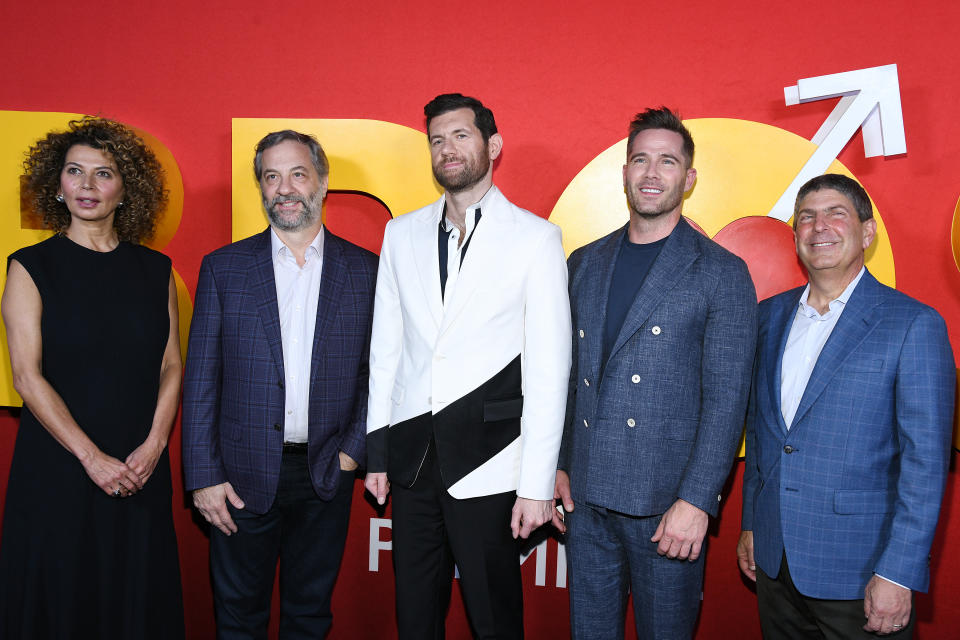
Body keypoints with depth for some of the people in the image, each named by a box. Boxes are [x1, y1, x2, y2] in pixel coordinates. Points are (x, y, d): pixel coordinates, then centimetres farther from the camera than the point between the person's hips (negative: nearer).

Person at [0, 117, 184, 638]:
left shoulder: (154, 269, 7)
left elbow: (171, 366, 5)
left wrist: (153, 445, -9)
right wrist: (92, 458, -14)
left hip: (141, 473, 2)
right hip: (57, 468, -2)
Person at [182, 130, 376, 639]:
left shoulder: (364, 270, 1)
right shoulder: (223, 268, 0)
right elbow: (200, 380, -1)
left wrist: (354, 450, -5)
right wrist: (204, 476, -5)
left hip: (326, 477, 1)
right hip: (242, 480, 0)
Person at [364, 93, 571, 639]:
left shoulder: (535, 237, -4)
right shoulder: (402, 233, 9)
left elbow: (548, 369, -8)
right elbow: (386, 346, 11)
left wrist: (537, 484, -11)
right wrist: (377, 450, 9)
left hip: (486, 462, -4)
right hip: (412, 456, 4)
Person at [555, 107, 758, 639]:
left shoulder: (722, 273, -4)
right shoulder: (585, 263, 10)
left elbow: (725, 400, -9)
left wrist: (696, 501, -15)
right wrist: (559, 464, 8)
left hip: (666, 502, -4)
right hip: (586, 495, 4)